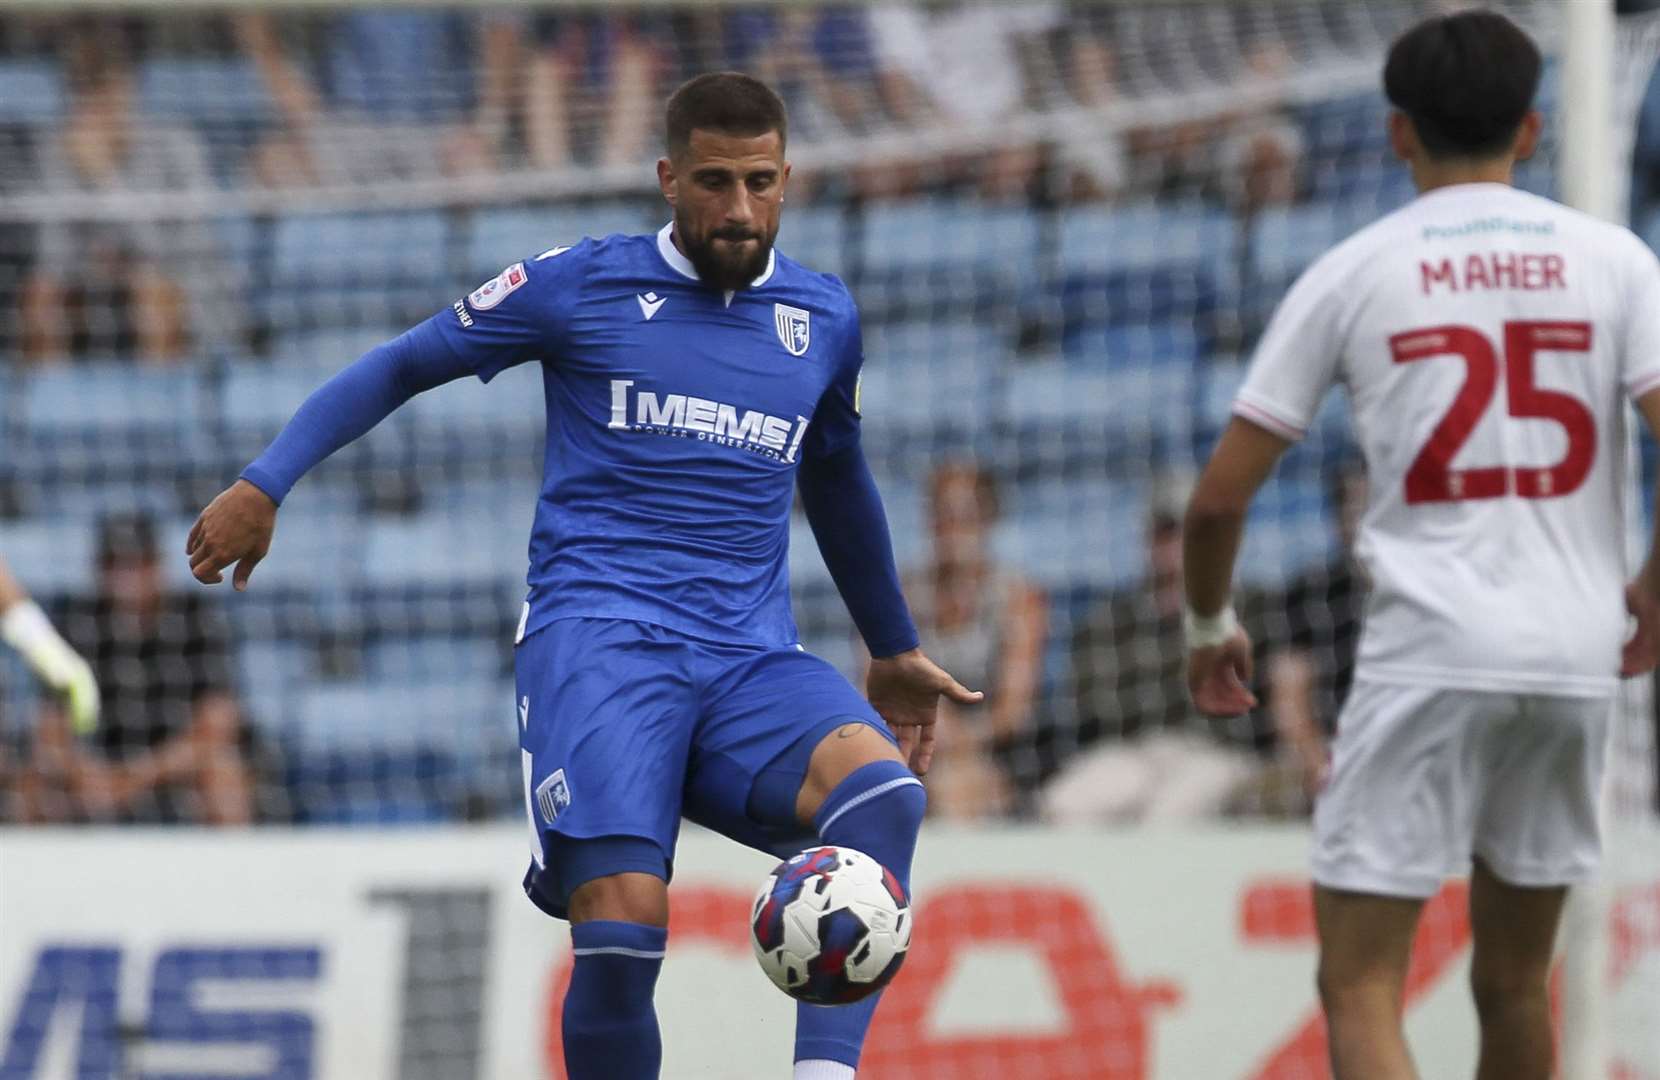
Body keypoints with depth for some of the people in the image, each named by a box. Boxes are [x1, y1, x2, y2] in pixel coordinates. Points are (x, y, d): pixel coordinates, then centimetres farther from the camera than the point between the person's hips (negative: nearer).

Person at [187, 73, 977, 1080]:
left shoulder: (824, 317, 16)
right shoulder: (586, 283, 6)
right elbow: (402, 364, 15)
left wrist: (896, 652, 43)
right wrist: (265, 485, 6)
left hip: (754, 659, 3)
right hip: (600, 640, -3)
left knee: (884, 788, -32)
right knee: (622, 930, -25)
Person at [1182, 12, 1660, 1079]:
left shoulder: (1353, 272, 2)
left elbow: (1219, 498, 2)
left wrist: (1210, 626, 21)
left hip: (1425, 658, -3)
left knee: (1360, 987, -3)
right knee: (1514, 985, 17)